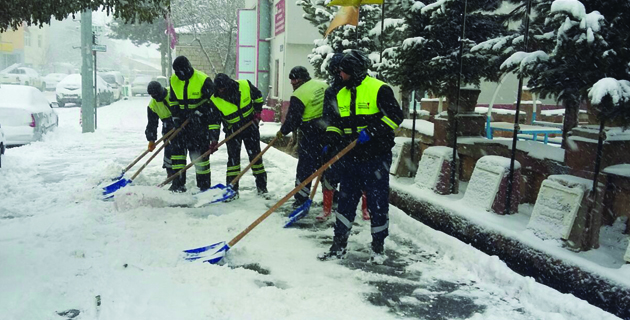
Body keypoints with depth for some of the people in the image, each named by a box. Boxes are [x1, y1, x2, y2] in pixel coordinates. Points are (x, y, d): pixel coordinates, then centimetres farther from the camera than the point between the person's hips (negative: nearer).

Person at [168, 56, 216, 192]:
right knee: (177, 147, 1)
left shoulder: (203, 80, -15)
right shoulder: (174, 80, 4)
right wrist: (176, 117, 6)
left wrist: (199, 112, -16)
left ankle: (204, 185, 6)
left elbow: (212, 101, -10)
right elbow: (173, 100, 15)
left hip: (200, 120, -5)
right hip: (183, 118, 6)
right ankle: (178, 183, 9)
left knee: (200, 150, -5)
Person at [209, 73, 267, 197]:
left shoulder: (245, 85, -18)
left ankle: (262, 186, 17)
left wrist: (257, 111, -3)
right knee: (233, 157, -7)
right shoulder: (215, 100, -19)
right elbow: (214, 121, -15)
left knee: (255, 154, 5)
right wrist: (214, 139, -20)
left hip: (250, 126, 1)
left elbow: (257, 96, 3)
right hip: (232, 130, -1)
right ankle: (232, 188, 2)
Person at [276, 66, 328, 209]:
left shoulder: (299, 95, -16)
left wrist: (282, 131, 4)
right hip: (327, 133, 7)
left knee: (305, 167, 3)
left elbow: (292, 119, -12)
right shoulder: (324, 86, 5)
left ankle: (301, 200, 9)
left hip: (310, 136, -7)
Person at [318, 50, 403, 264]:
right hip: (351, 159, 6)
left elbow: (395, 116, -14)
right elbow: (336, 121, 20)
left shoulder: (379, 89, -9)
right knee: (345, 202, 10)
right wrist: (331, 140, 5)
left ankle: (378, 248, 21)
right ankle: (339, 246, 20)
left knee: (378, 204, 4)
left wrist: (372, 131, -22)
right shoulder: (342, 94, 13)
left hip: (376, 159, -6)